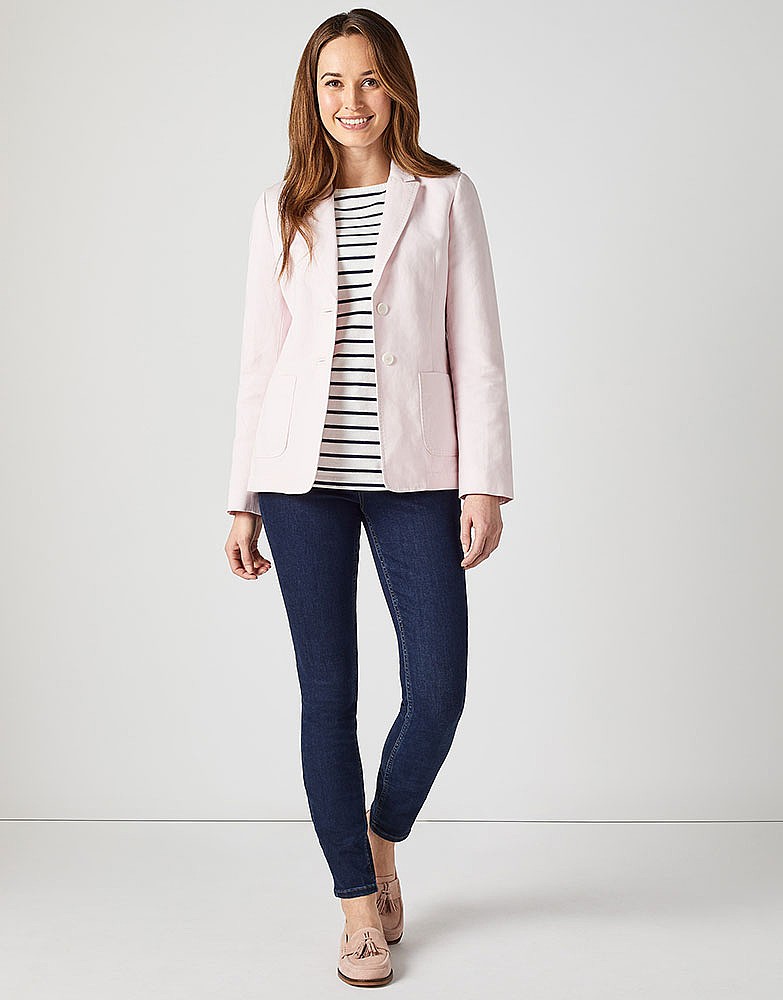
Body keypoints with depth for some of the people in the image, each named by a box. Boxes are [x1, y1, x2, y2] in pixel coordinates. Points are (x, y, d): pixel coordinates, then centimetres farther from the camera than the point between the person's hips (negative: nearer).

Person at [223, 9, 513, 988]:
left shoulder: (445, 196, 5)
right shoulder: (281, 210, 9)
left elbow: (476, 348, 1)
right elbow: (259, 356, 9)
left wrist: (485, 483, -6)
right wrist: (242, 500, 5)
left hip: (412, 474, -1)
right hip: (303, 476, 1)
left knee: (438, 688, -2)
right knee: (328, 692, 4)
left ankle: (382, 837, 30)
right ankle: (360, 904, 21)